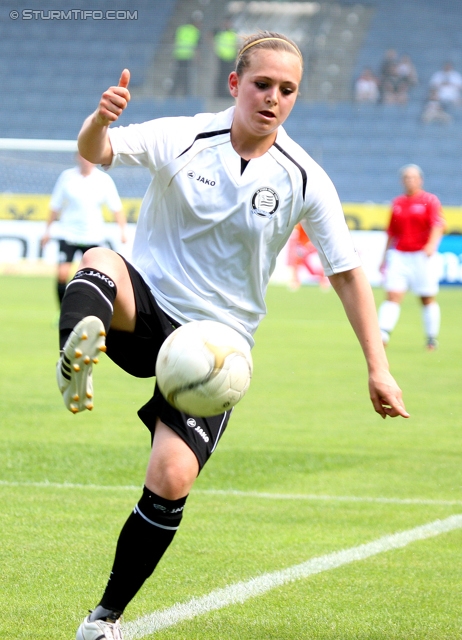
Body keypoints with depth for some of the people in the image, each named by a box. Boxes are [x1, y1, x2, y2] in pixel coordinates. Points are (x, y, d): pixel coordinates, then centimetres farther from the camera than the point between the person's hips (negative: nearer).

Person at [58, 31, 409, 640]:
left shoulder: (304, 180, -5)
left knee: (171, 479, -14)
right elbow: (95, 151, -18)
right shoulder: (183, 139, -7)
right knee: (100, 263, -34)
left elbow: (348, 273, 1)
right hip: (143, 308, 0)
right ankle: (79, 351, -68)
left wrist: (378, 368, -3)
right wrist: (101, 119, -43)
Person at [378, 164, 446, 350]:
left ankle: (432, 338, 14)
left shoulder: (430, 200, 0)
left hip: (422, 256, -3)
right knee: (393, 296, -10)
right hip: (399, 255, 3)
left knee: (428, 299, 4)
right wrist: (385, 257, 21)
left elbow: (438, 224, -15)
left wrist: (432, 244, -32)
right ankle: (383, 333, -20)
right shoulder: (397, 203, 13)